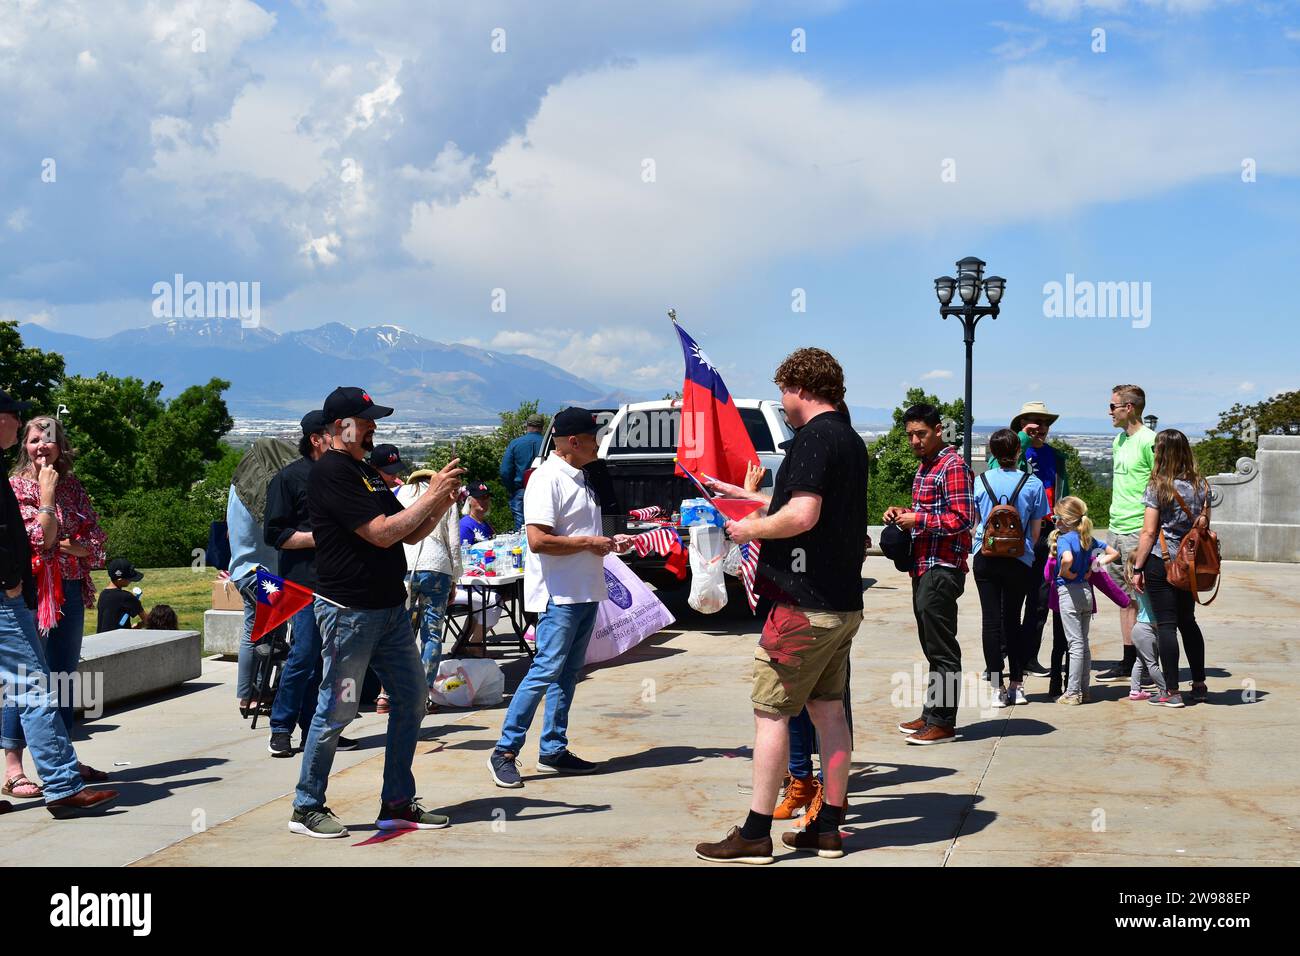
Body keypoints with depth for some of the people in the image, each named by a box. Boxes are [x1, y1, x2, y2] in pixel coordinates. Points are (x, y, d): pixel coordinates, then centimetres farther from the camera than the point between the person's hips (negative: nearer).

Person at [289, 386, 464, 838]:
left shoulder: (365, 471, 17)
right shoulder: (331, 472, -13)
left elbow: (409, 534, 17)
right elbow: (382, 533, -21)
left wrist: (443, 501, 1)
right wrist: (432, 496, -13)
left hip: (390, 609, 9)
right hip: (349, 611, -9)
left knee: (412, 699, 11)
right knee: (336, 711, -1)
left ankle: (397, 804, 20)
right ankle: (307, 808, 12)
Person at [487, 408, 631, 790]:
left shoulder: (578, 479, 16)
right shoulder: (547, 479, -15)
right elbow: (538, 540, -23)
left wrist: (610, 541, 11)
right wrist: (589, 543, -15)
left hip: (585, 593, 10)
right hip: (559, 596, -10)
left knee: (568, 672, 12)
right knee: (546, 669, -10)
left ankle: (554, 749, 20)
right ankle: (505, 751, -4)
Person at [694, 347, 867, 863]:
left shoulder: (813, 438, -15)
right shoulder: (850, 440, 15)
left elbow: (802, 515, -27)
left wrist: (749, 528, -10)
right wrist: (742, 494, 31)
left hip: (803, 606, -9)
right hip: (843, 603, 9)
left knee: (770, 713, -2)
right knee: (828, 711, 13)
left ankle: (755, 834, 3)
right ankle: (828, 828, 19)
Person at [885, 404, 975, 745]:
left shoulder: (953, 466, -12)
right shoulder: (924, 466, 19)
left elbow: (962, 518, -19)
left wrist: (918, 519, -15)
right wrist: (904, 513, 12)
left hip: (943, 568, -10)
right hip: (923, 566, 10)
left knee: (942, 649, -4)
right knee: (932, 646, 14)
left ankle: (943, 723, 1)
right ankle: (931, 714, 21)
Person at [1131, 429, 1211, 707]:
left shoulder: (1157, 488, -12)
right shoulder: (1201, 485, 5)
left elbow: (1149, 532, -11)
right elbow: (1204, 525, 10)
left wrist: (1138, 568, -5)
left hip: (1161, 562, -6)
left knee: (1166, 625, -1)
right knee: (1188, 621, 18)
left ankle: (1172, 692, 0)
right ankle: (1199, 684, 22)